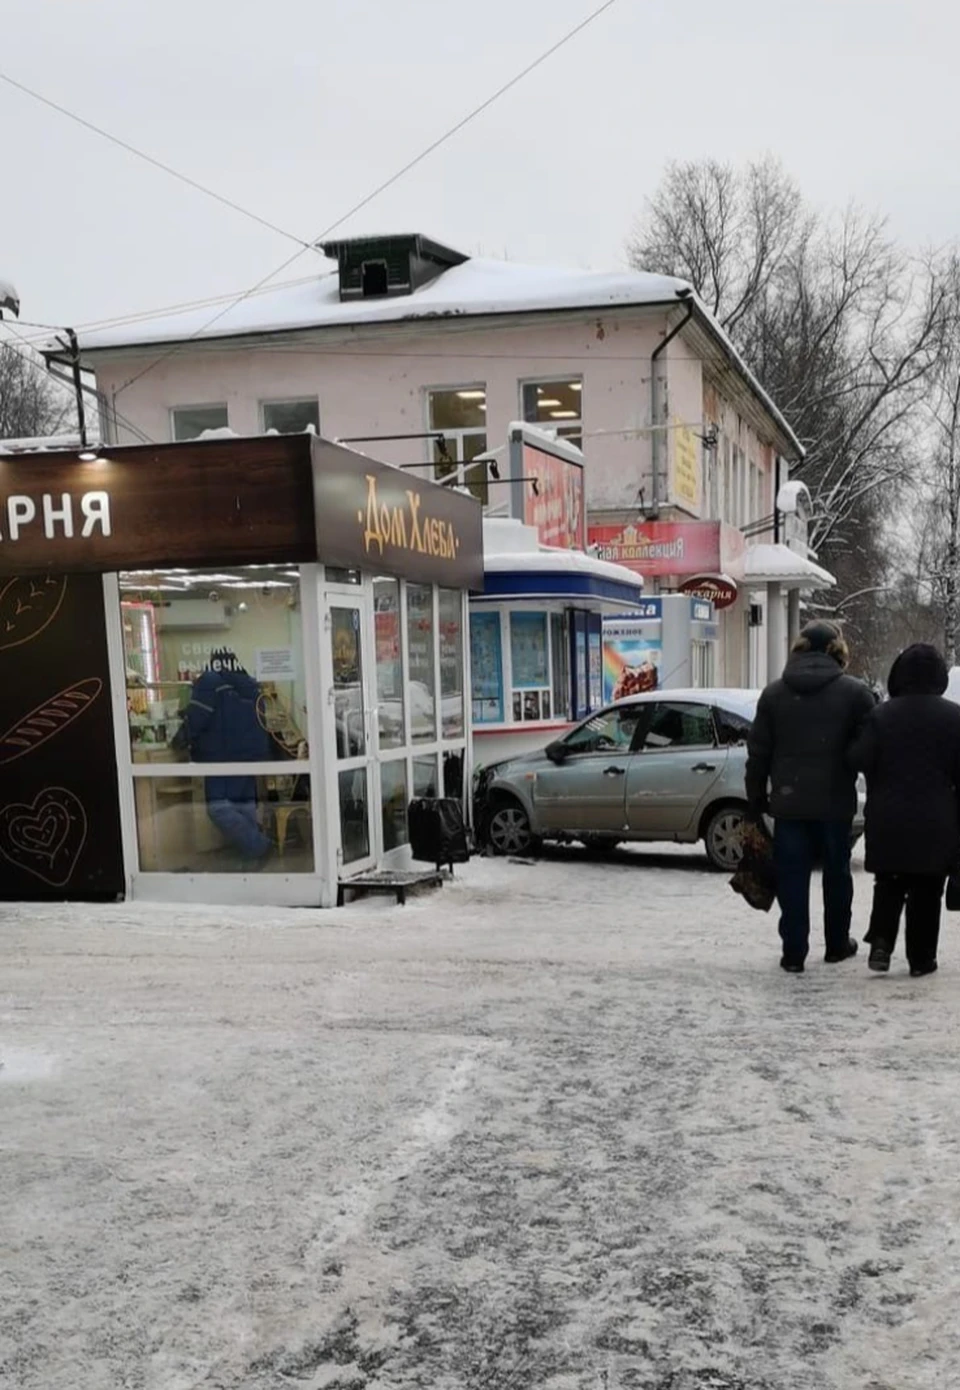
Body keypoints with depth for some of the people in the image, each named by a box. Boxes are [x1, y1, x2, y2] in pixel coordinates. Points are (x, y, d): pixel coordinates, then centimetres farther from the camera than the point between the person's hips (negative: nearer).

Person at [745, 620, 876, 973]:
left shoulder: (774, 693, 4)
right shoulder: (855, 692, -3)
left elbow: (758, 753, 4)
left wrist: (757, 799, 11)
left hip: (789, 802, 1)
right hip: (836, 802, -1)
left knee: (792, 877, 5)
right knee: (836, 874, 15)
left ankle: (793, 952, 4)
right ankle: (837, 944, 27)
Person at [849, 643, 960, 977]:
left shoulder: (881, 715, -4)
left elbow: (859, 760, -10)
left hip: (888, 821, 1)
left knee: (888, 884, 14)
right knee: (926, 891, 8)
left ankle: (881, 940, -3)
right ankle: (921, 958, 11)